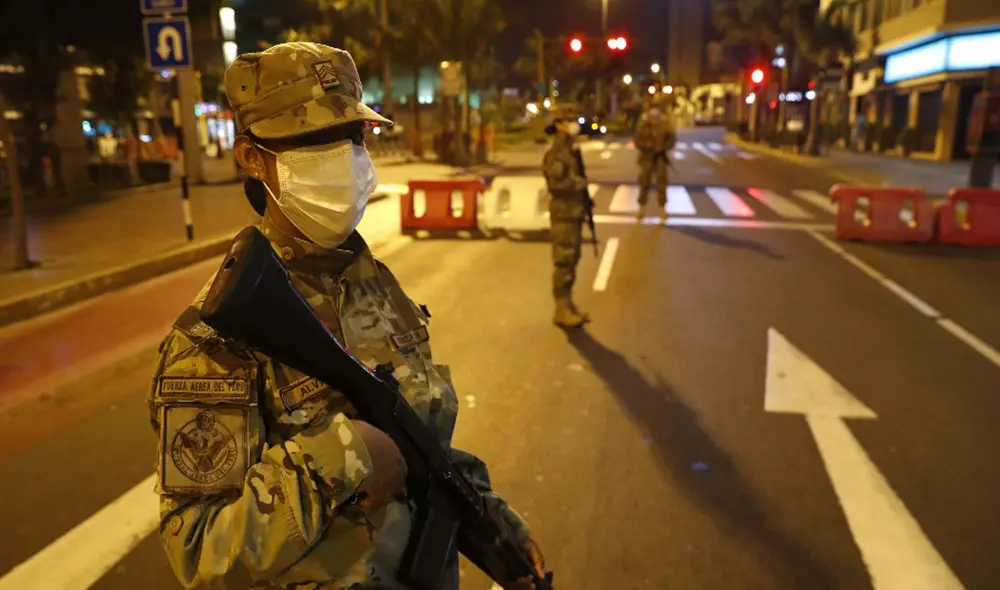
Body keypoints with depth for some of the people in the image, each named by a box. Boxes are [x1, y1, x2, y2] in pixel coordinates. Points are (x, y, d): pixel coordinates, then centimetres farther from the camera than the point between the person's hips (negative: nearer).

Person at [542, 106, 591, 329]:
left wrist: (585, 200, 19)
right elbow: (557, 183, -24)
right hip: (563, 212, -9)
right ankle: (562, 310, 2)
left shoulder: (572, 148, 14)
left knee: (572, 259, 13)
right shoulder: (555, 151, -15)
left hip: (575, 211, 9)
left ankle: (568, 304, 21)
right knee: (563, 261, -5)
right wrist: (580, 183, -9)